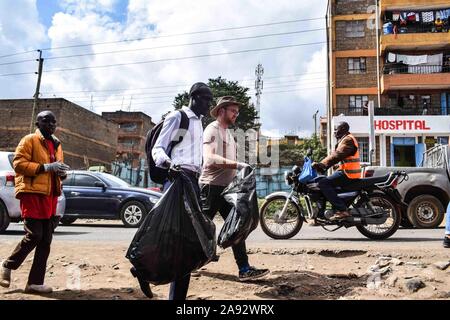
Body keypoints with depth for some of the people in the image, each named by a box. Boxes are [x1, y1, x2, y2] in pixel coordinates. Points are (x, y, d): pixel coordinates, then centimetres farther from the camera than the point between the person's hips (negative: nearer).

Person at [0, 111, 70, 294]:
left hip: (50, 196, 7)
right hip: (32, 193, -7)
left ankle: (35, 282, 11)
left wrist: (62, 172, 5)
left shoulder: (56, 145, 20)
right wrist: (45, 167, -21)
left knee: (45, 240, 4)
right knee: (34, 235, -10)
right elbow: (18, 163, -12)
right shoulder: (29, 140, -2)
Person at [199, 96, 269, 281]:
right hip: (212, 186, -9)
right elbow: (210, 159, -25)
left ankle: (244, 269, 5)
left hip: (226, 187, 9)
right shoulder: (213, 129, -9)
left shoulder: (228, 132, 20)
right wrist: (237, 165, -32)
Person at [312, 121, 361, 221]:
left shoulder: (347, 140, -11)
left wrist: (322, 164, -31)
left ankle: (342, 210, -25)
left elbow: (337, 155, -25)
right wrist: (322, 164, 9)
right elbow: (334, 154, 19)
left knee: (323, 183, -21)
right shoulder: (344, 140, 23)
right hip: (346, 171, 11)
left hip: (348, 173, -11)